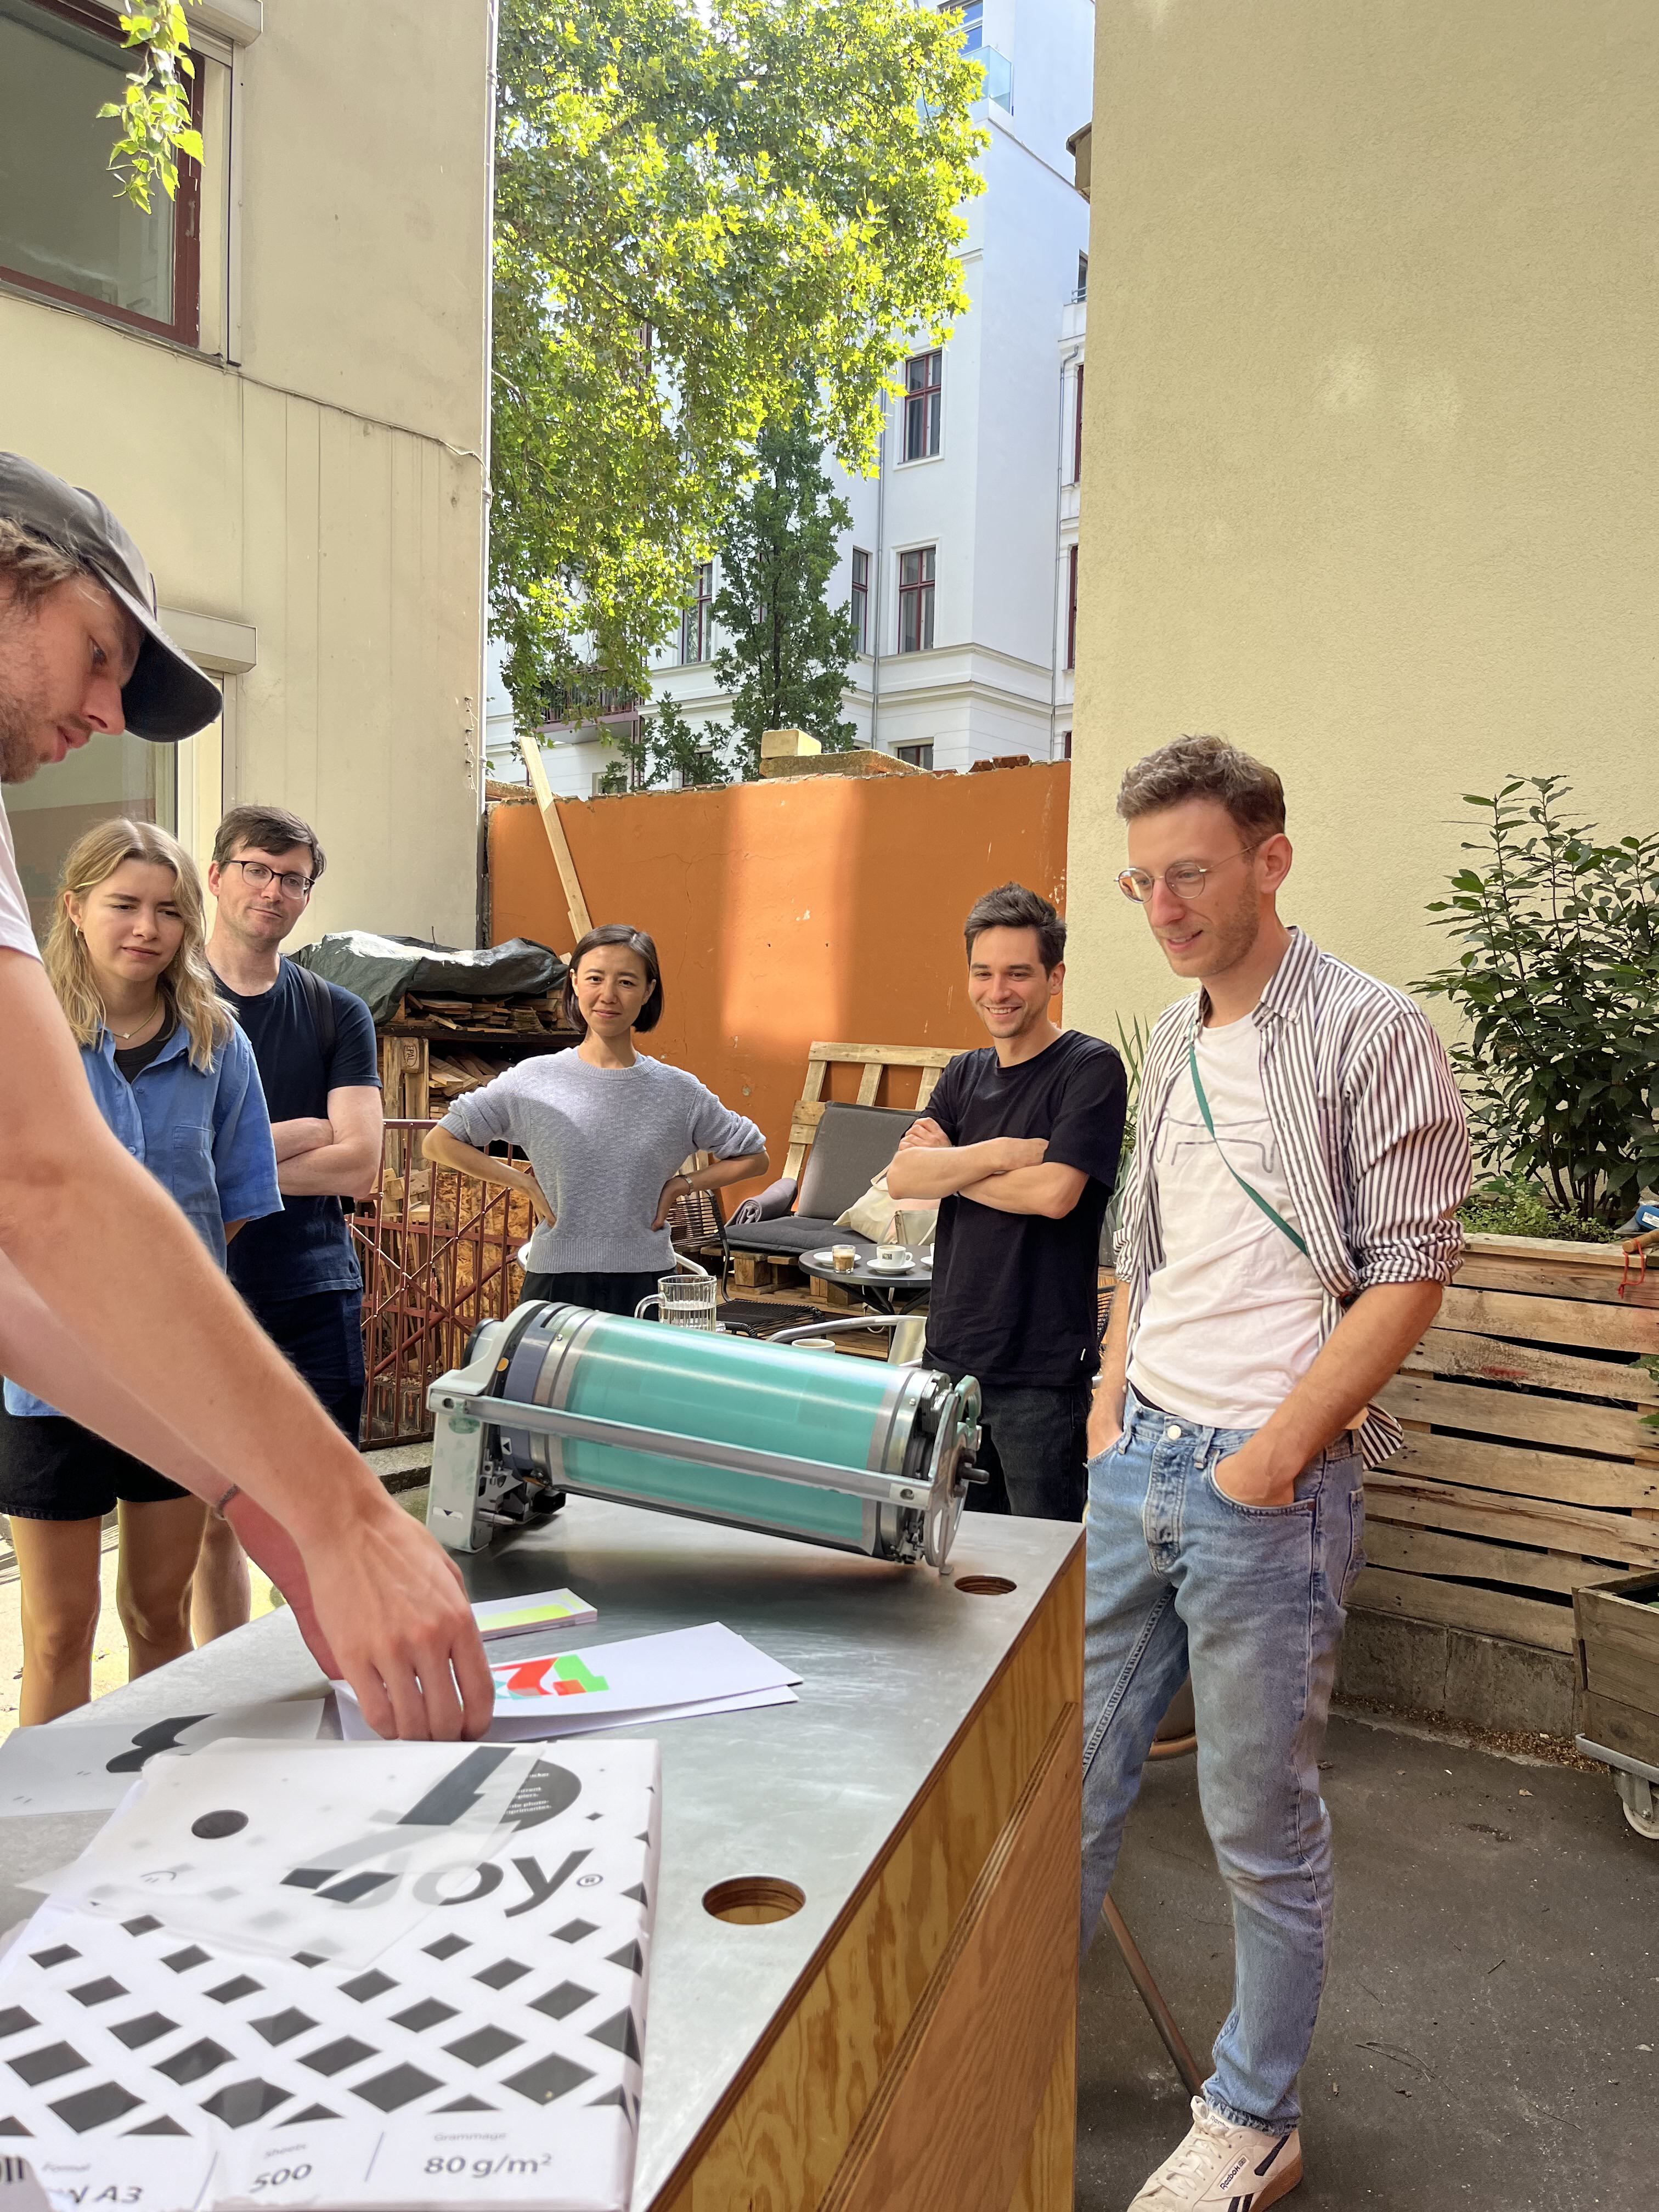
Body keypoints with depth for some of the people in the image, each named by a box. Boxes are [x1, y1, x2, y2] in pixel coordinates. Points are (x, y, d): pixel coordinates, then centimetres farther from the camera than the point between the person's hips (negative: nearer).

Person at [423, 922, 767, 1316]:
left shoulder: (677, 1092, 3)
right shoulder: (532, 1081, 1)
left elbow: (753, 1156, 15)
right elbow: (440, 1142, 8)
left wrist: (680, 1185, 3)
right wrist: (526, 1183, 0)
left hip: (645, 1286, 1)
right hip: (554, 1283, 0)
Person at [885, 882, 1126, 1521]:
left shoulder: (1091, 1068, -9)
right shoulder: (964, 1074, 10)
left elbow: (1054, 1191, -21)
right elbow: (901, 1178, -2)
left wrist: (949, 1166, -7)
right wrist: (997, 1153, -16)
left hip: (1043, 1367, -6)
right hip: (951, 1350, 6)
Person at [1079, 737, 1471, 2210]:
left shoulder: (1370, 1034, -10)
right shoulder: (1172, 1047, 11)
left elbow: (1412, 1274, -12)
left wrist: (1276, 1452, -16)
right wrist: (1107, 1416, 10)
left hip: (1269, 1483, -6)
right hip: (1137, 1462, 7)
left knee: (1263, 1824, 8)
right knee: (1073, 1770, 16)